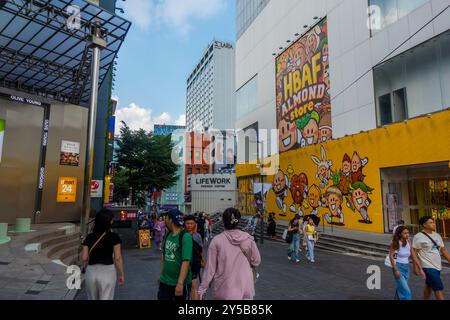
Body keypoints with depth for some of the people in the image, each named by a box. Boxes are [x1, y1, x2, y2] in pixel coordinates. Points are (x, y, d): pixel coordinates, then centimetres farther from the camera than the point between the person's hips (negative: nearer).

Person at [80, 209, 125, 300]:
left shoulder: (89, 237, 0)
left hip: (91, 271, 4)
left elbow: (84, 258, -2)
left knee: (92, 299, 23)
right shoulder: (114, 237, -10)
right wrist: (121, 274, 2)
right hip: (107, 272, -4)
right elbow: (117, 258, -9)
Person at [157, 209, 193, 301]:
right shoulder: (167, 235, 2)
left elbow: (186, 261, -24)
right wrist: (161, 274, 14)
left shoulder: (185, 237, -20)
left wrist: (180, 283, -27)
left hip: (181, 283, -5)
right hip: (165, 281, 6)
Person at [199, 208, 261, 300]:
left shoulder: (217, 240, -13)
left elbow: (210, 267, -8)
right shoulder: (248, 239, -8)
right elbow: (256, 261, 2)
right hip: (245, 289, 1)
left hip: (223, 290, -1)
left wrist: (203, 288, 2)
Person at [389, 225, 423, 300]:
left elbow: (414, 257, 7)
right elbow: (391, 256, -13)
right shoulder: (395, 243, -13)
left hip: (406, 267, 5)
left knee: (401, 288, 15)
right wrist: (396, 270, -17)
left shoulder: (409, 243, 2)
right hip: (398, 267, -5)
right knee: (406, 290, -11)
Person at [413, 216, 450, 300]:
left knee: (429, 286, 19)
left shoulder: (437, 235, 8)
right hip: (428, 267, -7)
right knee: (439, 288, -7)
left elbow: (443, 250, 15)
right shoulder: (418, 237, -14)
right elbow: (414, 253, -13)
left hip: (437, 266, 7)